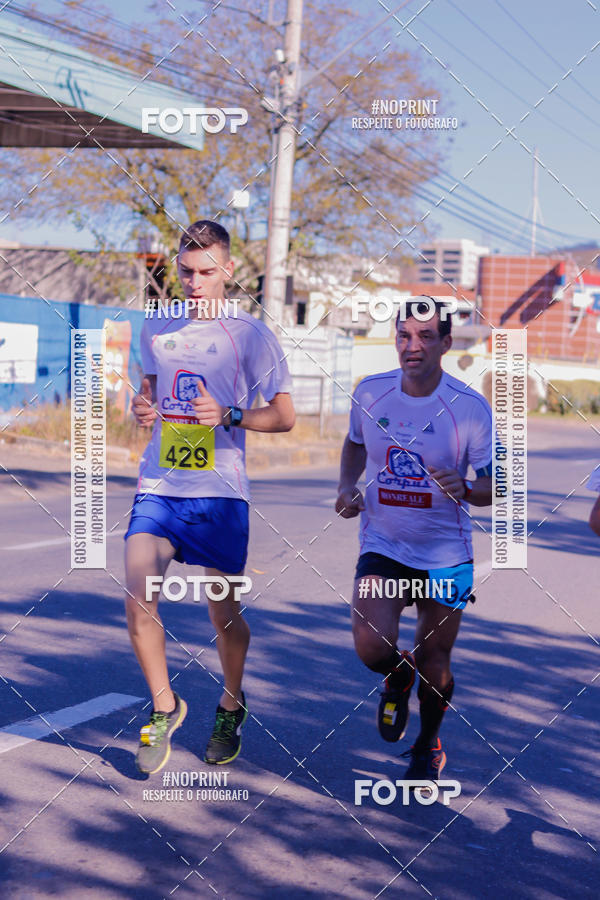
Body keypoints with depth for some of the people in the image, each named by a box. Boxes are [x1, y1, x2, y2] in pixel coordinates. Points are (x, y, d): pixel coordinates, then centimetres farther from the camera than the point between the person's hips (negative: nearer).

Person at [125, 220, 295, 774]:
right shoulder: (156, 328, 9)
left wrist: (228, 415, -18)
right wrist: (141, 409, 3)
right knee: (139, 601, -12)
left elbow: (284, 416, -1)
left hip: (221, 493, -3)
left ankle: (231, 706, 33)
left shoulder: (250, 335, -3)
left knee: (224, 614, 6)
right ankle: (164, 707, 10)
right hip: (158, 485, 3)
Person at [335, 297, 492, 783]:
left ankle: (428, 746, 38)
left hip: (446, 555, -1)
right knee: (373, 647, -18)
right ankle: (398, 676, 21)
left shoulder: (471, 407, -13)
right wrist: (347, 486, -1)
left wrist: (466, 489, -29)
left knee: (434, 663, 7)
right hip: (383, 546, 1)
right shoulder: (370, 392, -4)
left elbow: (495, 486, -7)